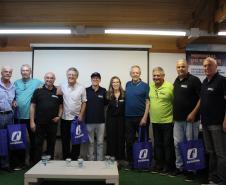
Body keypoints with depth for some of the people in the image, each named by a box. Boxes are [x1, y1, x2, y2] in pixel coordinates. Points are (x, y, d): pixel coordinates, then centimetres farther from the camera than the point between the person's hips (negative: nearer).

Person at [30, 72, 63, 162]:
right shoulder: (38, 91, 1)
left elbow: (61, 106, 9)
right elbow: (32, 106, 1)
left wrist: (59, 116, -6)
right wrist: (32, 121, -4)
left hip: (53, 123, 1)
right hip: (39, 123, -1)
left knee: (51, 144, 11)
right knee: (38, 144, 6)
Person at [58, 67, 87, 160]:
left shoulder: (81, 88, -4)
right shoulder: (62, 86, 1)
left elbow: (84, 102, -1)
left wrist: (81, 115, -7)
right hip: (65, 118, 2)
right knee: (65, 140, 11)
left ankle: (74, 159, 21)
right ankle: (65, 159, 25)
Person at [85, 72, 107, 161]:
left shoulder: (103, 91, 2)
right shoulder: (86, 90, 0)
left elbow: (106, 103, 8)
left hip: (101, 121, 1)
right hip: (89, 121, 0)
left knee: (100, 142, 9)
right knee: (90, 142, 10)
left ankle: (100, 161, 20)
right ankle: (91, 160, 23)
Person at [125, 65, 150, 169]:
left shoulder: (145, 85, -2)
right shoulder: (127, 85, 9)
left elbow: (148, 102, -6)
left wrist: (145, 117, -14)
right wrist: (124, 114, 7)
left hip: (141, 117, -3)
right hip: (128, 117, 3)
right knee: (129, 141, 7)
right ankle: (130, 162, 20)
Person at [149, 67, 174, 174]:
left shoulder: (170, 86, -13)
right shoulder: (150, 86, 4)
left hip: (167, 121, -5)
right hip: (155, 121, 5)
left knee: (168, 144, 6)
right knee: (157, 144, 16)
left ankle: (168, 165, 20)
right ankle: (158, 164, 30)